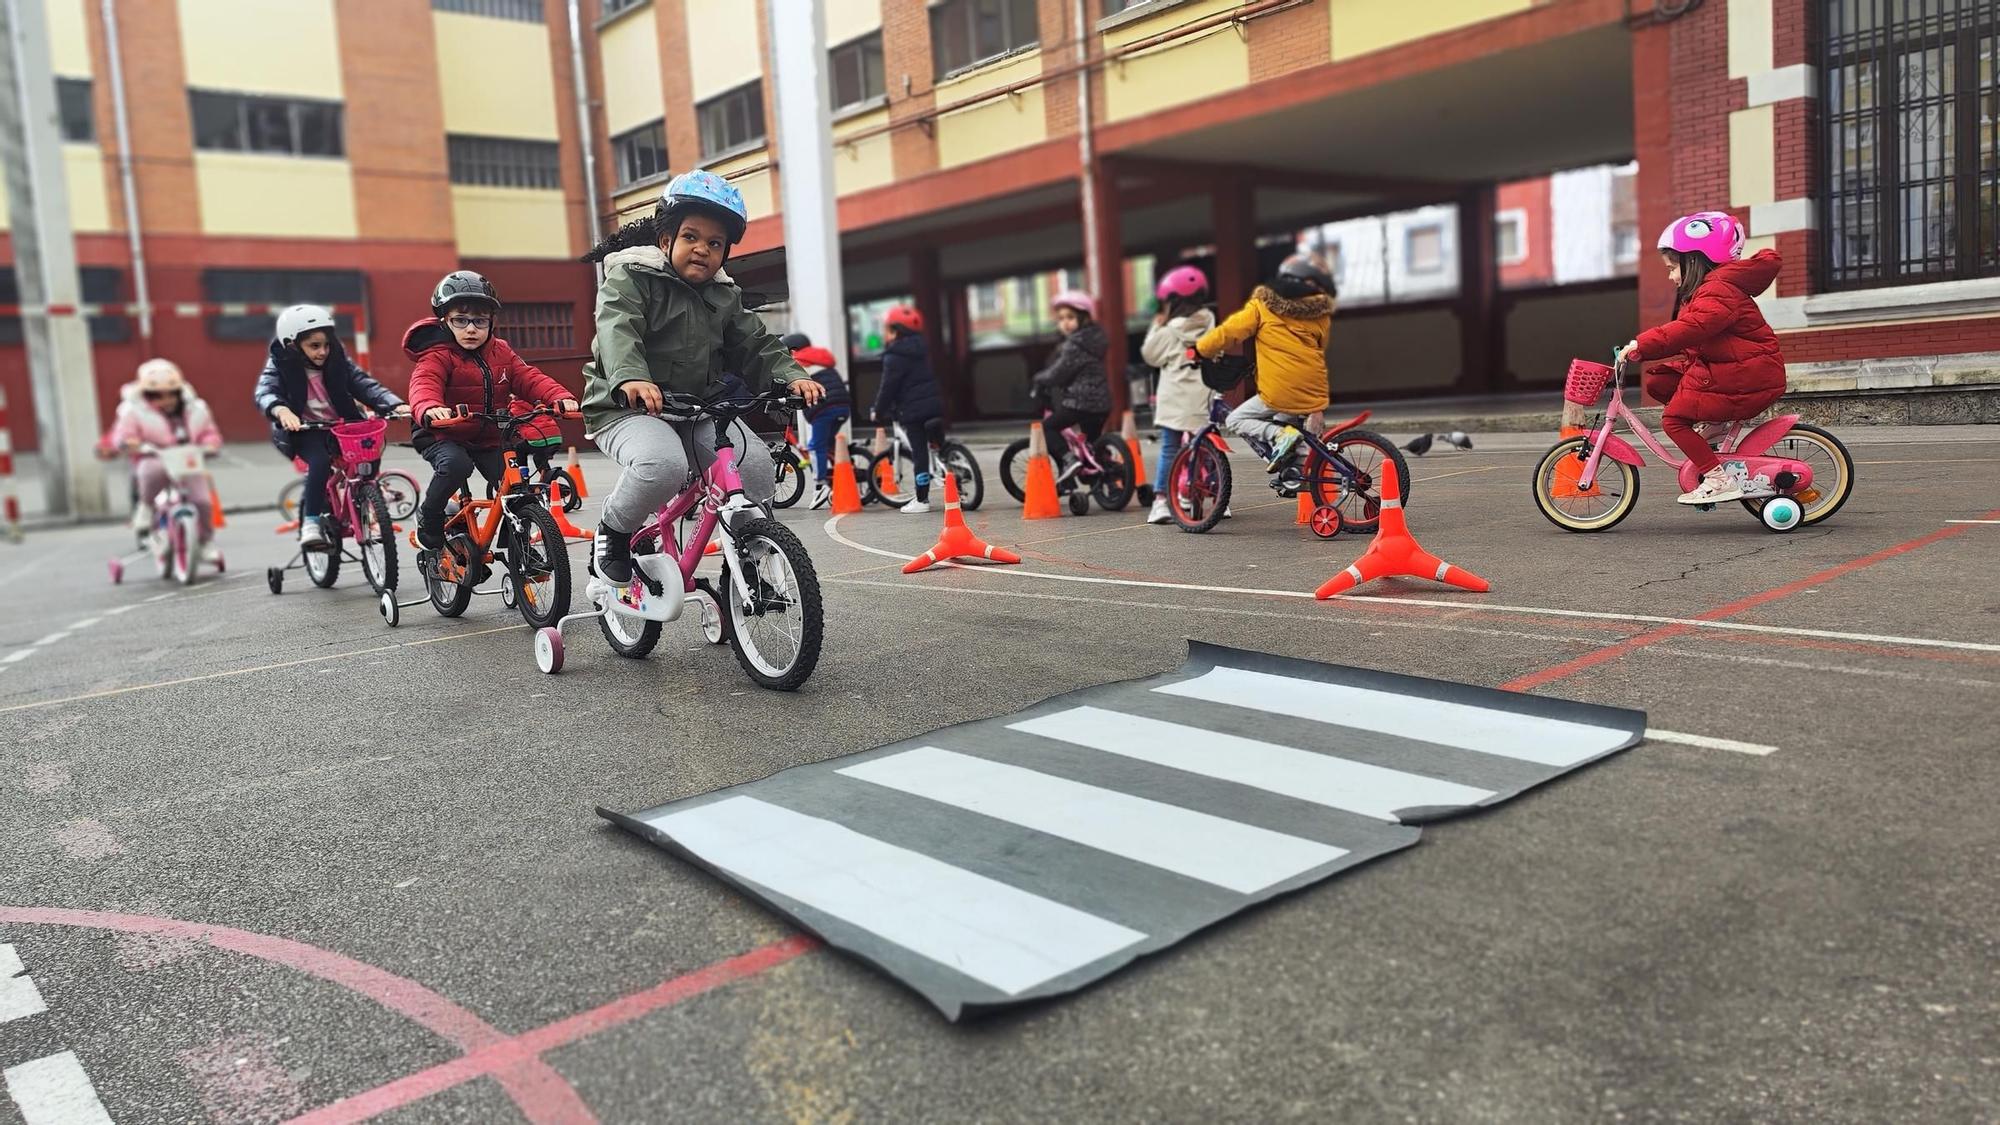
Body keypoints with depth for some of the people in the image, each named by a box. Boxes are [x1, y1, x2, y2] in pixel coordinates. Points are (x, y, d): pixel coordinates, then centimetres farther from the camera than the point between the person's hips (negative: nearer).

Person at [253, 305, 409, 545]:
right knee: (320, 462, -32)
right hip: (306, 430, -3)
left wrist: (395, 404, -27)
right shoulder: (281, 366, -5)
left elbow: (366, 385, -8)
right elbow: (265, 393, -22)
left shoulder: (337, 361, 2)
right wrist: (281, 410, -46)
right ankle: (310, 521, -21)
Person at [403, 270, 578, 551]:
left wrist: (560, 397, -23)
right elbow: (424, 384, -30)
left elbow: (528, 378, -4)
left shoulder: (500, 352, 5)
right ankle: (428, 517, -7)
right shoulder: (437, 356, -12)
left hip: (491, 439, 5)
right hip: (445, 437, -5)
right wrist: (429, 409, -54)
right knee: (455, 465, -35)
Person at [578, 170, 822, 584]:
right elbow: (617, 328, -23)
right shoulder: (631, 277, -5)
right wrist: (630, 378, -45)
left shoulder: (725, 296, 15)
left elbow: (756, 344, 10)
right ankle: (613, 531, -7)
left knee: (757, 464, -18)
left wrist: (792, 376, -12)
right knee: (663, 464, -36)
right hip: (628, 409, -5)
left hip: (699, 410, 6)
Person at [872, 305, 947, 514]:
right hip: (934, 403, 7)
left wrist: (879, 413, -1)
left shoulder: (894, 356, -10)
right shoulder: (920, 349, 14)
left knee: (919, 453, -5)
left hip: (912, 410, -7)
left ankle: (922, 500, -1)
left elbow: (888, 387, -11)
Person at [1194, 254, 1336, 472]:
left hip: (1280, 393, -4)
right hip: (1312, 393, 4)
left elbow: (1230, 332, -2)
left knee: (1236, 420, 9)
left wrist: (1201, 350, 11)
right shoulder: (1321, 315, 10)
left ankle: (1280, 435, -14)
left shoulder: (1262, 307, 2)